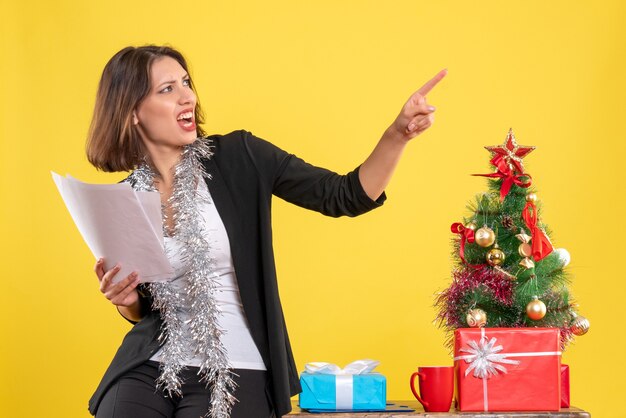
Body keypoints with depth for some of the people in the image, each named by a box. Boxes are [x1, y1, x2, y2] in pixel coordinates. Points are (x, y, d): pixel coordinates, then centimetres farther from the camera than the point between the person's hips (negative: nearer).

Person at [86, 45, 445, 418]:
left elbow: (346, 197, -5)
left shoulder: (238, 158, -3)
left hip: (235, 372, -2)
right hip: (149, 367, 2)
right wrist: (124, 301, -6)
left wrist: (398, 135, -20)